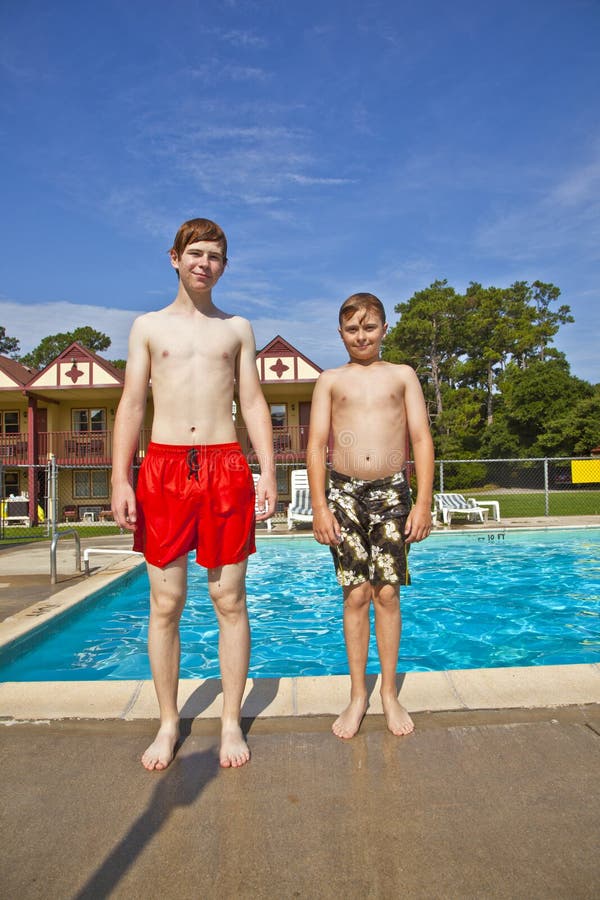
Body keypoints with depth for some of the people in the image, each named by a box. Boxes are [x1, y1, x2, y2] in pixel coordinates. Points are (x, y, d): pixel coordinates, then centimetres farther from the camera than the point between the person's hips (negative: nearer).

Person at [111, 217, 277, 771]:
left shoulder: (238, 328, 15)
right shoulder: (148, 326, 13)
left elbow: (253, 403, 10)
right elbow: (132, 405, 7)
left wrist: (268, 470, -2)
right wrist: (120, 480, -4)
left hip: (226, 466, 0)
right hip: (163, 467, 0)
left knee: (230, 600, 3)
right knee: (165, 603, 4)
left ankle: (232, 721, 17)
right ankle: (168, 723, 20)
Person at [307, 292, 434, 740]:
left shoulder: (403, 375, 9)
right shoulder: (330, 380, 10)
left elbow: (422, 440, 4)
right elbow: (317, 445, 4)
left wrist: (424, 502, -4)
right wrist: (319, 506, -4)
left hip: (392, 492, 0)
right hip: (344, 493, 0)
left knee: (387, 593, 4)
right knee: (356, 594, 4)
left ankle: (390, 693, 20)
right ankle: (358, 694, 18)